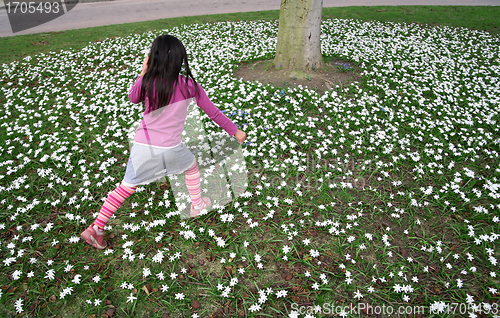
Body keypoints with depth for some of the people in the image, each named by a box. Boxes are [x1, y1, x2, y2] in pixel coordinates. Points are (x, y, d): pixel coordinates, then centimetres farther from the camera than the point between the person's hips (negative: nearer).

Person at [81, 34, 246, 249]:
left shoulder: (147, 83, -3)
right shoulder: (188, 84, -6)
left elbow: (133, 98, 20)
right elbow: (212, 111, 1)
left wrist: (143, 73, 14)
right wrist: (235, 131, 11)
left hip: (142, 145, 2)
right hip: (170, 148, -1)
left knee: (126, 188, 13)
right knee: (191, 166, 29)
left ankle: (96, 228, 16)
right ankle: (197, 205, 42)